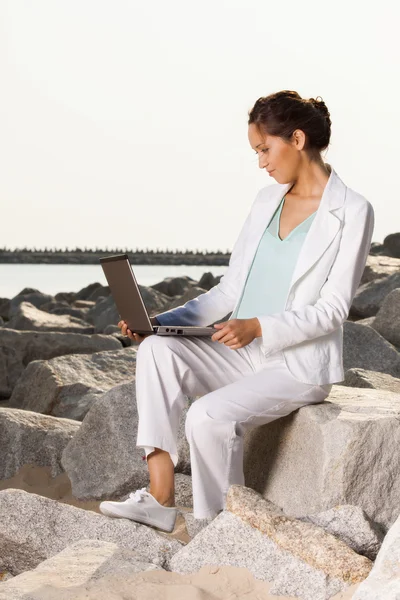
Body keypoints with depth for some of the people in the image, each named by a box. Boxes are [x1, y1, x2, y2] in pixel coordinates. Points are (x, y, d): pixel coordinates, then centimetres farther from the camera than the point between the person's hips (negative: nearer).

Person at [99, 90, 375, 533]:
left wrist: (259, 327, -27)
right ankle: (160, 499, -22)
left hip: (301, 366, -6)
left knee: (208, 416, -30)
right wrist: (161, 320, -3)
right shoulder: (267, 200, 12)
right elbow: (229, 291, 10)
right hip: (244, 354, 7)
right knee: (156, 348, -19)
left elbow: (333, 309, -13)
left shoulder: (351, 212, -8)